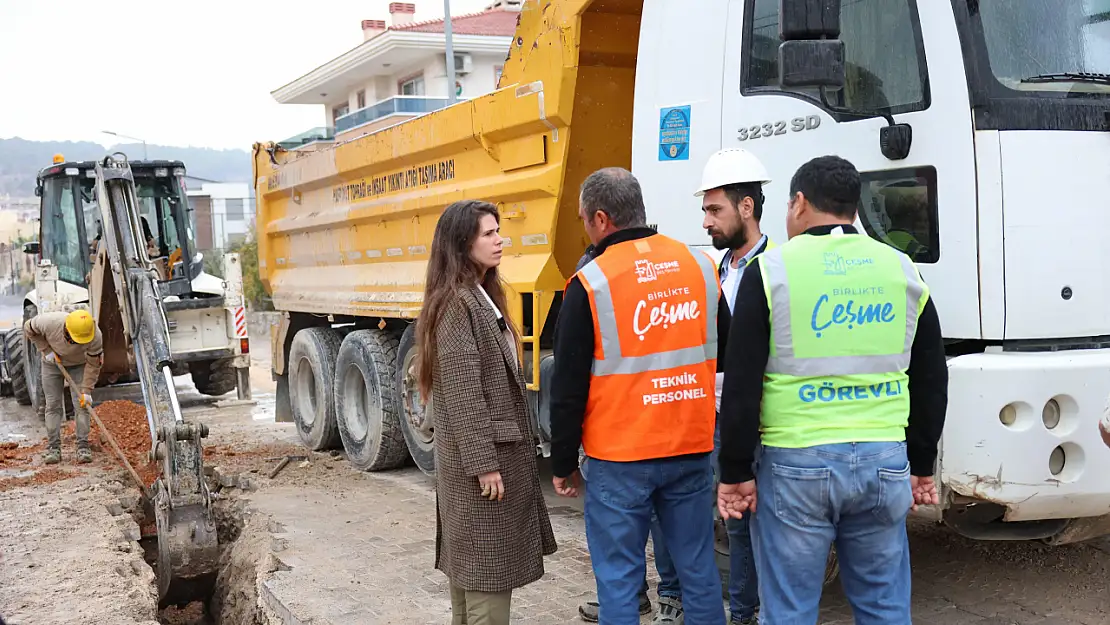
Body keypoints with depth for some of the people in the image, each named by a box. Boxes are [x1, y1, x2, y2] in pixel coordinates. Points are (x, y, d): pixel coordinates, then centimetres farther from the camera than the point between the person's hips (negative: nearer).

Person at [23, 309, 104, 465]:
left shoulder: (95, 337, -36)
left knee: (81, 404, -9)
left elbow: (93, 365, -24)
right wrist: (46, 350, -20)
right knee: (53, 405, -3)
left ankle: (83, 446, -4)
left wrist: (86, 391, -25)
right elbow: (29, 328, -15)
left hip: (79, 364, 0)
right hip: (52, 362, 1)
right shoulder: (50, 322, -38)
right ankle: (53, 447, 1)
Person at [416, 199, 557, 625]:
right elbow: (461, 390, -21)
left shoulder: (481, 296, 14)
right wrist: (483, 462, -22)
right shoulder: (457, 304, -17)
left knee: (469, 562, 16)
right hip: (480, 456, -10)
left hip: (498, 449, 10)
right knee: (487, 564, -4)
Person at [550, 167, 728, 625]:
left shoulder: (590, 282, -11)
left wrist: (562, 464, 3)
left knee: (618, 578, 6)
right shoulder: (700, 266, 2)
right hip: (691, 449, 5)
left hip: (619, 458, -4)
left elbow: (568, 387, -7)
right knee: (698, 569, 15)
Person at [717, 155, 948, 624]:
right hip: (884, 462, 4)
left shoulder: (772, 269, -5)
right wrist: (921, 465, 20)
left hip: (796, 465, -4)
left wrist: (736, 472, 0)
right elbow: (931, 381, 12)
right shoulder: (902, 270, 8)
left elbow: (742, 383, -7)